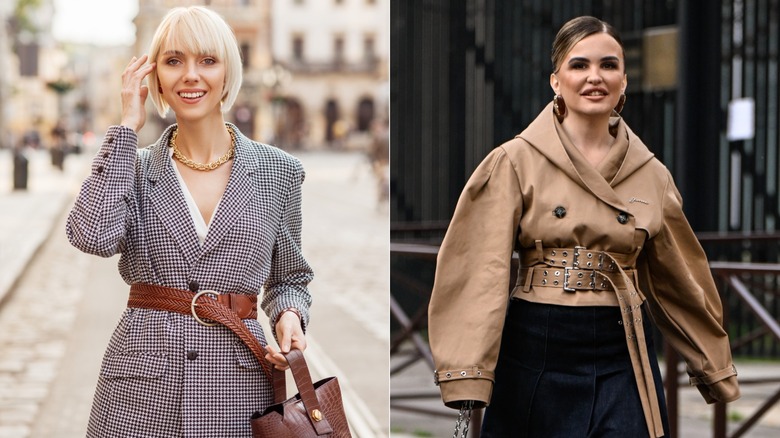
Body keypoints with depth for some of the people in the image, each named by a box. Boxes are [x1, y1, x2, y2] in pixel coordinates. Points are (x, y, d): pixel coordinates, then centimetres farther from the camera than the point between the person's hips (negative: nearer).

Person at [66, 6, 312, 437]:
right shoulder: (136, 167, 3)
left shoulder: (278, 172, 4)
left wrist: (289, 316, -9)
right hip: (142, 386, 0)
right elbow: (94, 235, -17)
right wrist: (127, 126, -8)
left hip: (237, 386, 0)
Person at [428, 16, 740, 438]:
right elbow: (484, 271, -10)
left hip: (622, 358, 2)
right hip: (538, 355, -2)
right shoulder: (516, 162, -4)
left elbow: (681, 280, 15)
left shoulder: (651, 176, 6)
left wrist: (716, 371, 18)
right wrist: (468, 380, -19)